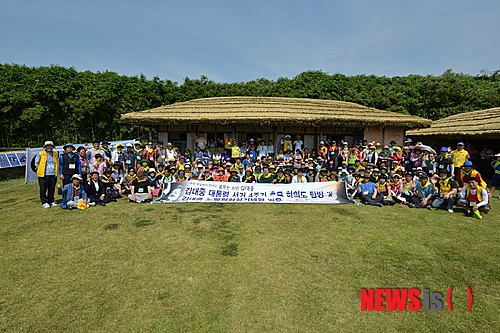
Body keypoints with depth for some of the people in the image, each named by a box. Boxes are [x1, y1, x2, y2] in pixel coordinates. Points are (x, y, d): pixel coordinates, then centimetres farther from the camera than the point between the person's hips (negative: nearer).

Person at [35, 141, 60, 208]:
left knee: (52, 189, 9)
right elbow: (36, 163, 8)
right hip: (43, 175, -3)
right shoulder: (40, 154, 1)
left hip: (53, 175, 3)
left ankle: (51, 201, 18)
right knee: (43, 189, -1)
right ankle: (44, 202, 6)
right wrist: (39, 170, 8)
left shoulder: (55, 154, 12)